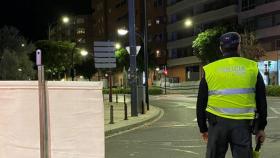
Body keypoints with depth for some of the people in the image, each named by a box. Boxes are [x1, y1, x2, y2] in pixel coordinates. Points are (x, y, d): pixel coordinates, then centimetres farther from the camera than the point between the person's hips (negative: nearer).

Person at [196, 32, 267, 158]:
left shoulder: (209, 70, 2)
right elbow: (261, 102, 6)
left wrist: (203, 128, 16)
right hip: (242, 124, 0)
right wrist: (261, 127, 14)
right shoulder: (252, 67, 2)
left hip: (218, 123, 1)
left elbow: (201, 104, 6)